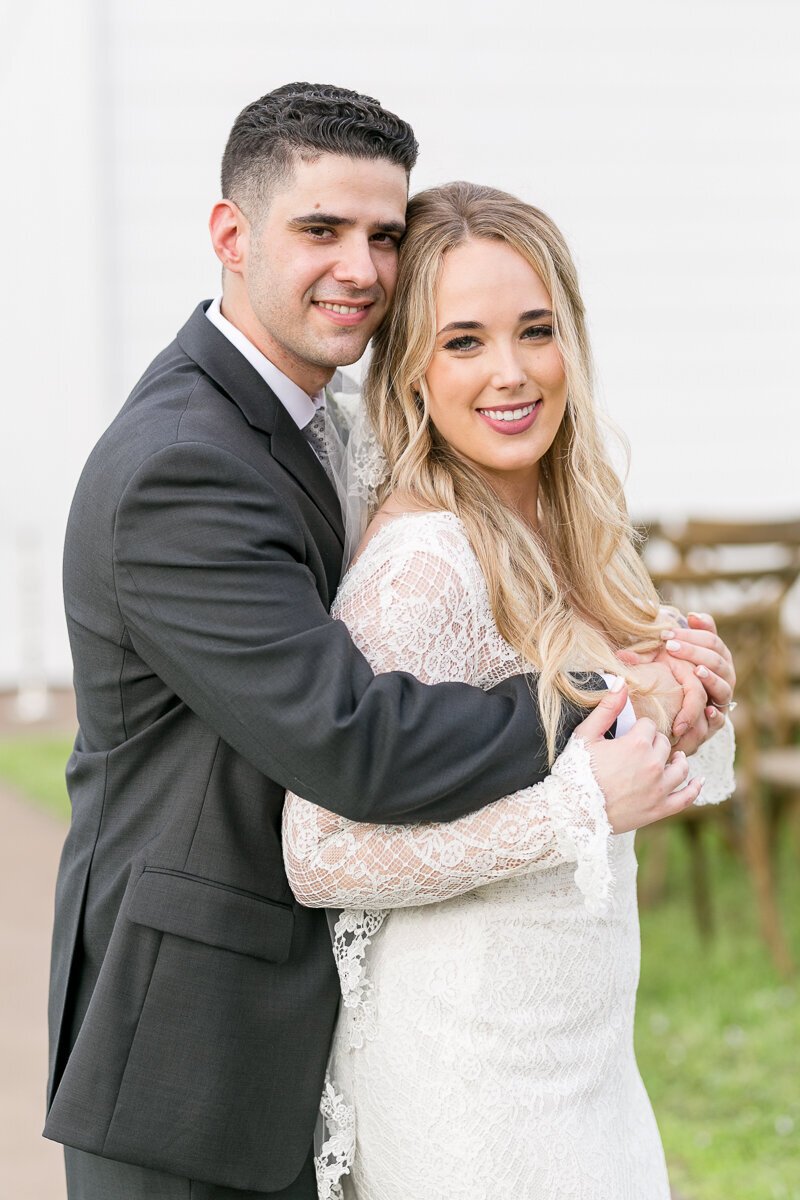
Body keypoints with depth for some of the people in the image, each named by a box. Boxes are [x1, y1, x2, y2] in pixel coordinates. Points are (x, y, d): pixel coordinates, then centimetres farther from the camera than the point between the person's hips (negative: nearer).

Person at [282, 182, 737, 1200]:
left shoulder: (564, 534, 5)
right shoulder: (419, 563, -20)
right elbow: (320, 855, -22)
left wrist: (684, 701, -5)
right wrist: (576, 811, -23)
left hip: (581, 1054, 8)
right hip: (469, 1069, -8)